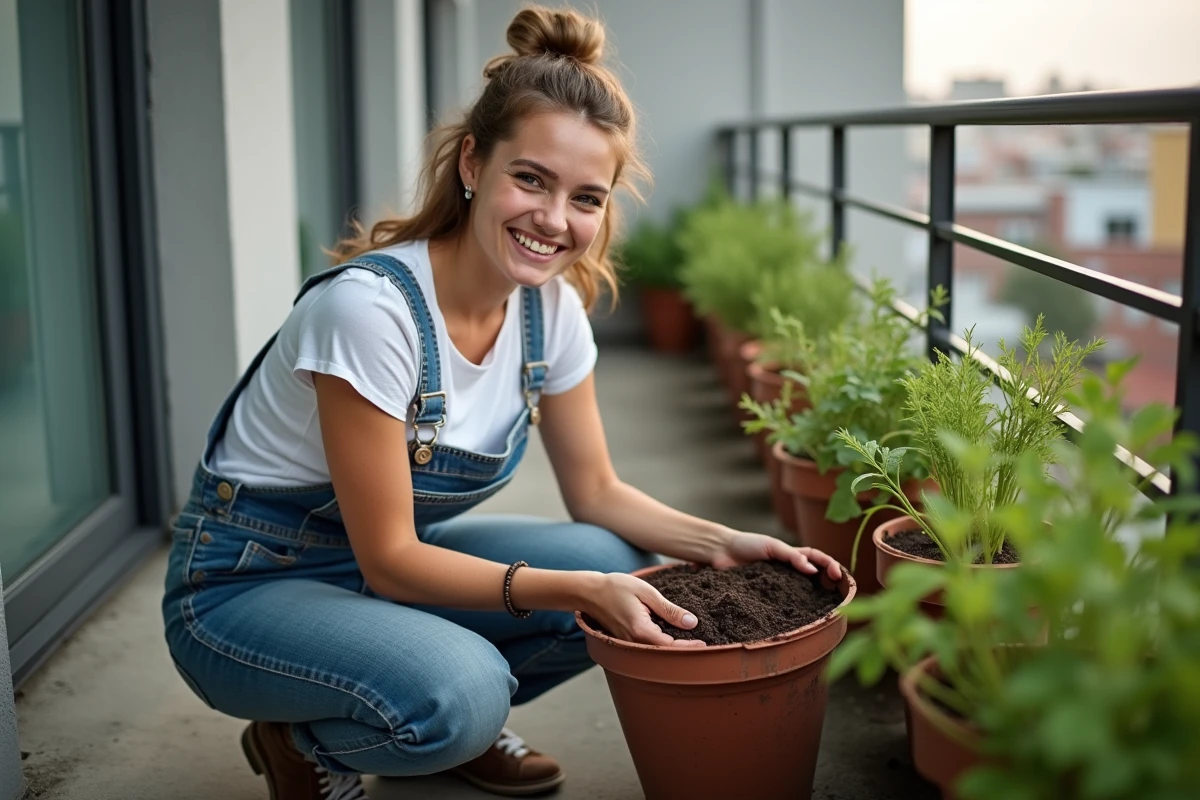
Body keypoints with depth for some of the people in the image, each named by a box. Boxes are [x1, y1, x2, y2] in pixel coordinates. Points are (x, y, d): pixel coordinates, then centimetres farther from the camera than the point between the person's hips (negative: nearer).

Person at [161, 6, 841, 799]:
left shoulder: (550, 307, -9)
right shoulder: (370, 307, -30)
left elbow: (597, 493, 2)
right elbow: (390, 561, -25)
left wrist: (722, 543, -15)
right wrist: (577, 589, -33)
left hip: (394, 560, 7)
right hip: (244, 586, -6)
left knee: (620, 567, -13)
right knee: (458, 689, -34)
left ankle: (462, 718, 10)